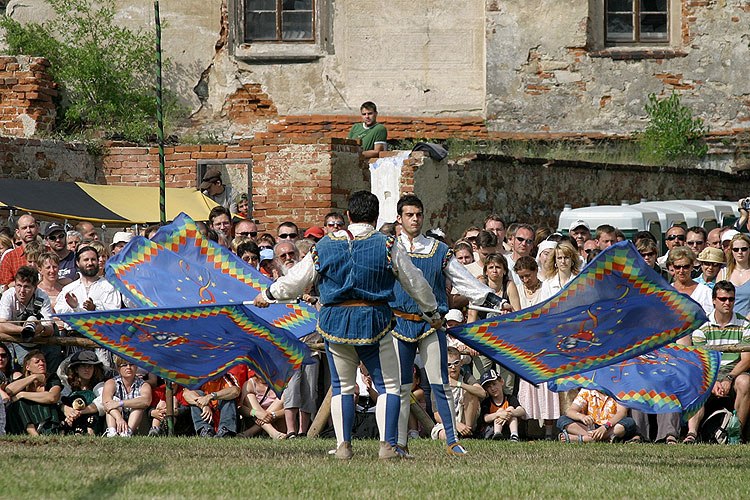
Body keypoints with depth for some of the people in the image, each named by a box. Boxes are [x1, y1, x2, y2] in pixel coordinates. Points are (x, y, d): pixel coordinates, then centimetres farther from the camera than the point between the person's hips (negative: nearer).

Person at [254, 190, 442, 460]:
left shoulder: (325, 246, 3)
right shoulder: (387, 245, -2)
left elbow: (296, 280, 11)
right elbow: (415, 282, 8)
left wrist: (268, 294, 30)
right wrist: (432, 313, 24)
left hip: (334, 321, 2)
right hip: (374, 320, -2)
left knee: (342, 386, 14)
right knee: (388, 385, 5)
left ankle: (343, 445, 10)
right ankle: (387, 445, -5)